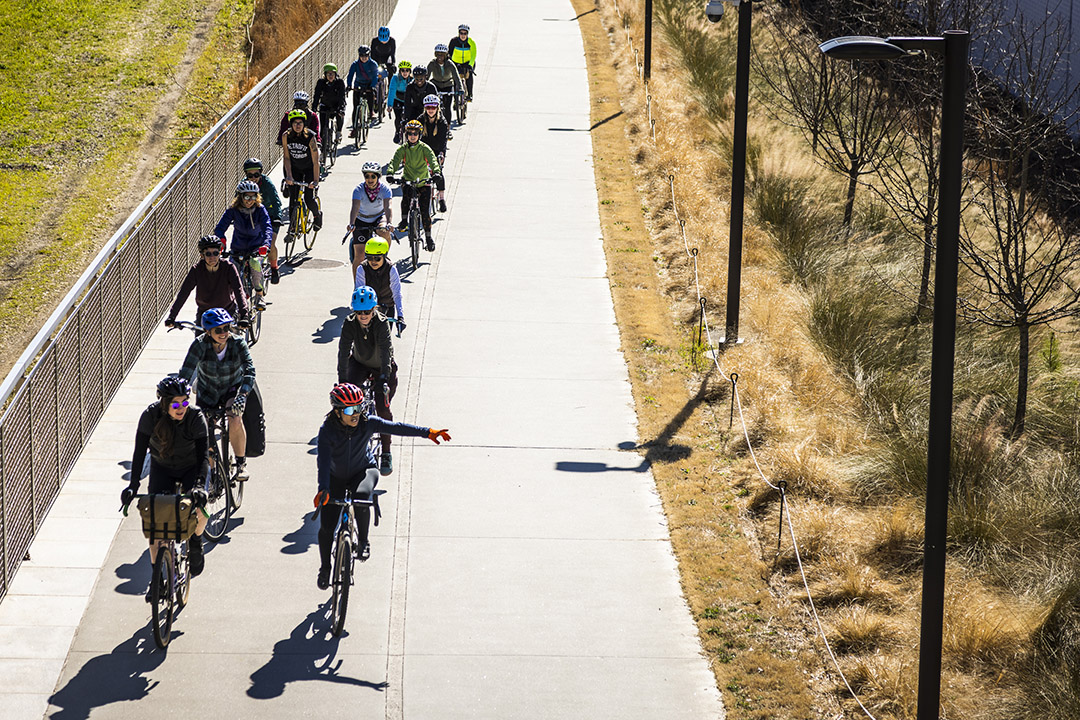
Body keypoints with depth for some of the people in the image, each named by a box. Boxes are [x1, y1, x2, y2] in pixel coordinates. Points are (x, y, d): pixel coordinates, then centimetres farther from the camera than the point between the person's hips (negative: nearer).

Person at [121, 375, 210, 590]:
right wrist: (133, 485, -34)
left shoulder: (195, 417, -27)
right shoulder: (151, 415, -25)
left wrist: (199, 485, -44)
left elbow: (203, 455, -29)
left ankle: (195, 544, 8)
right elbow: (140, 451, -24)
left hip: (191, 468, -1)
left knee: (198, 511, -26)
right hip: (162, 468, 1)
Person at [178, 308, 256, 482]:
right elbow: (185, 373, -30)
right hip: (207, 392, 1)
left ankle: (241, 462, -9)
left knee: (235, 421, -29)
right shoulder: (200, 344, -25)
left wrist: (243, 394, -50)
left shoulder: (238, 343, -25)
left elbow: (249, 370, -34)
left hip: (233, 389, -1)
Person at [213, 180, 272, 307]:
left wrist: (266, 245, -46)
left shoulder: (260, 210, -14)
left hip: (256, 248, -2)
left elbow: (267, 228, -27)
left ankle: (259, 295, -18)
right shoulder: (232, 210, -12)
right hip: (238, 248, 2)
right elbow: (219, 228, -18)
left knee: (255, 263, -34)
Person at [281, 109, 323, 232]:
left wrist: (315, 180, -27)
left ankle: (317, 215, 23)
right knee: (293, 198, -7)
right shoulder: (286, 136, -16)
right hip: (295, 168, 3)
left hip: (309, 169, -3)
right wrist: (289, 176, -18)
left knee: (308, 198, -10)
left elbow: (315, 161, -24)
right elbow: (286, 157, -10)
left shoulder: (310, 137, -26)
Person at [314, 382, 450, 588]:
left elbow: (396, 428, -17)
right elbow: (324, 462, -33)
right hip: (336, 478, 0)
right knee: (326, 526, -6)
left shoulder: (367, 423, -19)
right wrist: (323, 490, -47)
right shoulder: (327, 431, -25)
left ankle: (363, 541, -12)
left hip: (363, 471, 0)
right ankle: (325, 569, 18)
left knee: (361, 496, -36)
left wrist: (428, 432, -26)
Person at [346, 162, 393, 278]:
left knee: (384, 233, -35)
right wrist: (351, 224, -55)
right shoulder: (359, 189, -24)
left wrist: (390, 223, -55)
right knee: (359, 256, -9)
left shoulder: (385, 188, -23)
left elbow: (387, 207, -37)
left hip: (379, 217, 0)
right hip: (362, 220, 0)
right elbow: (355, 207, -38)